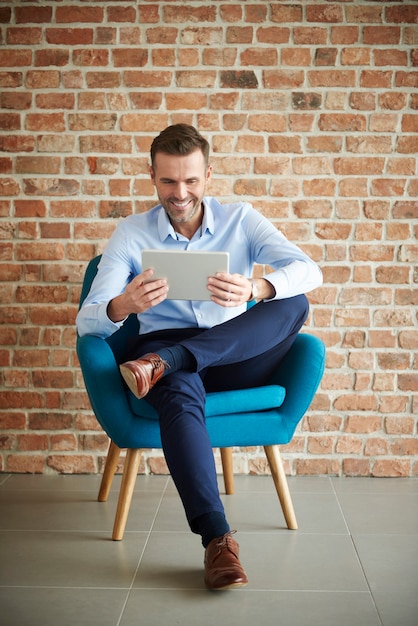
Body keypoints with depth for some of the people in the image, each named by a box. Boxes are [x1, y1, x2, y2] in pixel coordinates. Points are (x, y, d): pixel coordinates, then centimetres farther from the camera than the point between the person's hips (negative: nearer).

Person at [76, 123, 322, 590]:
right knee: (180, 393, -38)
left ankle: (163, 363, -33)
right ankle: (217, 539, -40)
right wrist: (124, 306, -31)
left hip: (237, 357, 2)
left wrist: (256, 289, -33)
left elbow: (309, 272, -9)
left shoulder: (241, 220, 8)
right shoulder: (131, 234, 5)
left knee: (294, 304, -25)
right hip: (163, 349, -1)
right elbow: (87, 322, -4)